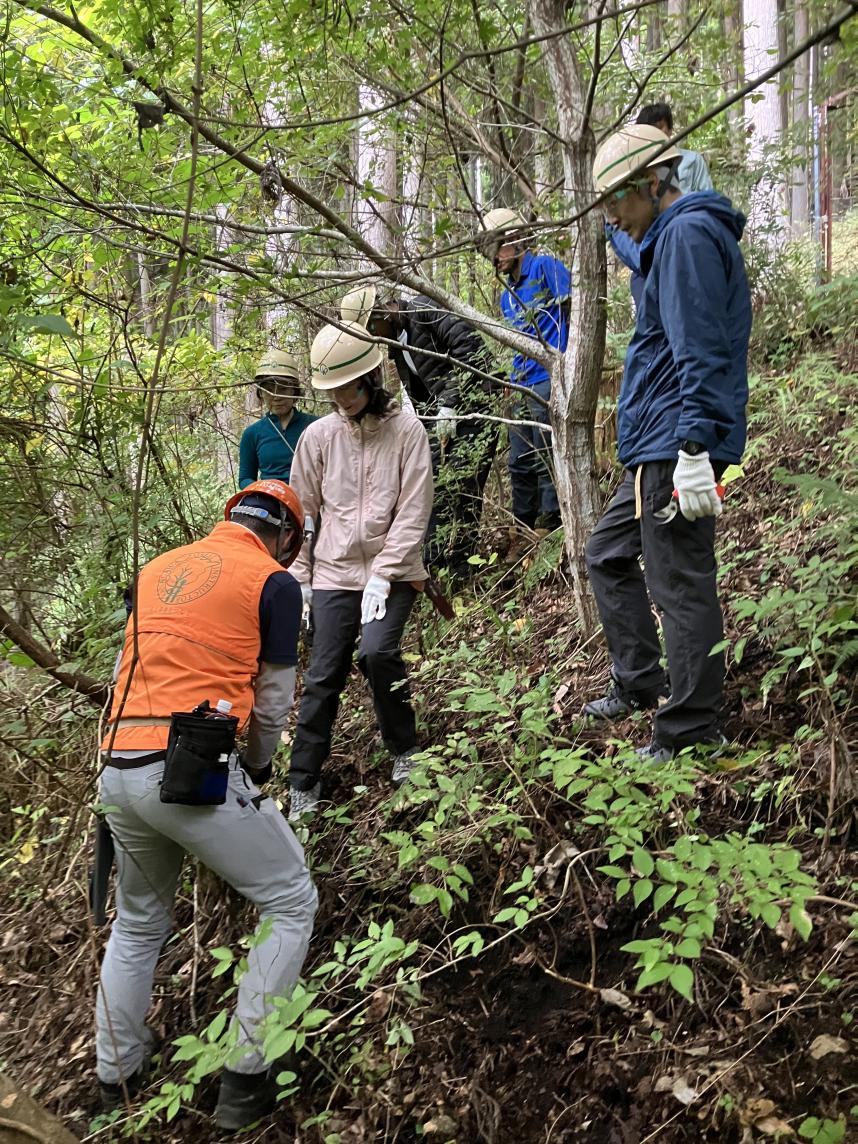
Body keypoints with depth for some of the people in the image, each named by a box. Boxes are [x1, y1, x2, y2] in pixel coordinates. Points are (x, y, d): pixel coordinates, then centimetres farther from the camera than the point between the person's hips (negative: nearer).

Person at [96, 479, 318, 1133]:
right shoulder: (275, 582, 1)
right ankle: (246, 1081, 9)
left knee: (138, 922, 27)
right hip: (194, 772, -6)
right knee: (291, 904, 11)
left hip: (118, 770, 7)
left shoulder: (157, 569, 17)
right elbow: (273, 702, 4)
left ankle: (117, 1077, 37)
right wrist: (258, 767, 24)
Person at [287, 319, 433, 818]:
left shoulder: (406, 429, -6)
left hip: (393, 571, -2)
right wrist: (299, 578, 7)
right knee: (324, 676, 0)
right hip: (335, 572, 2)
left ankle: (405, 749, 3)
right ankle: (305, 782, 13)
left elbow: (414, 511, -9)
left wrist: (382, 576, -15)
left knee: (377, 651, -22)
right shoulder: (318, 435, 2)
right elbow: (303, 511, 9)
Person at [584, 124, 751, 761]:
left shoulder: (688, 232, -11)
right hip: (658, 449, 11)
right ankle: (640, 683, 28)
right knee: (608, 554, 20)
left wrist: (693, 445, -26)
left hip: (678, 447, -11)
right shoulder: (674, 237, 22)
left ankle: (691, 738, 3)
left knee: (681, 585, -6)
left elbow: (699, 351, -21)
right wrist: (682, 445, 23)